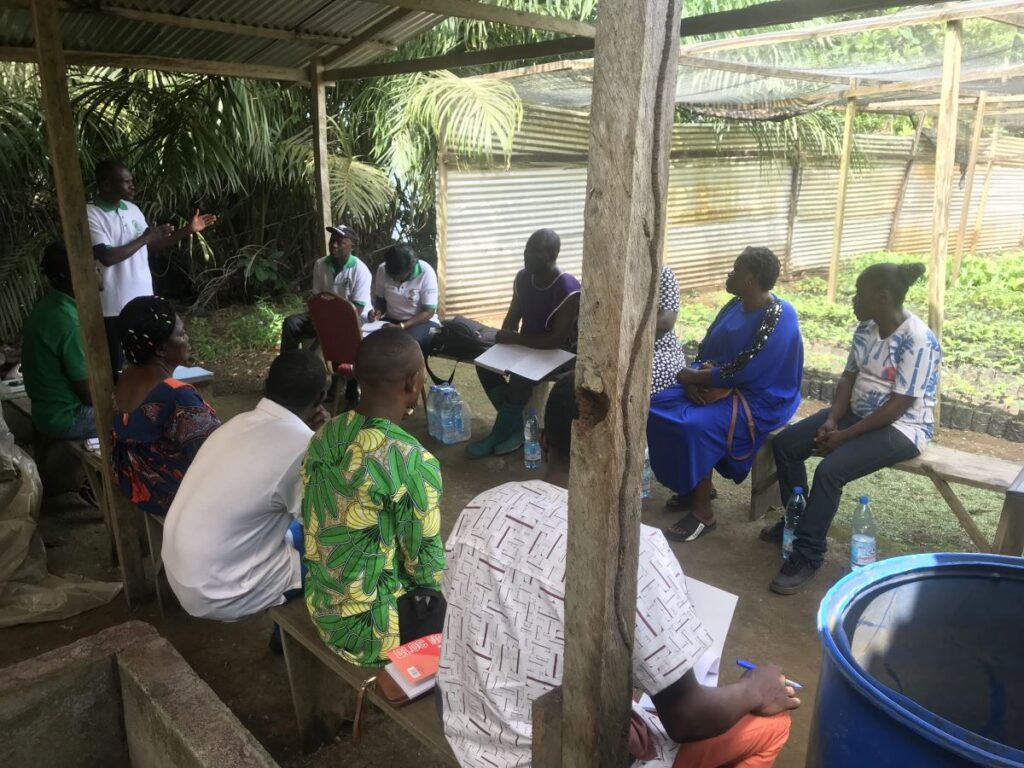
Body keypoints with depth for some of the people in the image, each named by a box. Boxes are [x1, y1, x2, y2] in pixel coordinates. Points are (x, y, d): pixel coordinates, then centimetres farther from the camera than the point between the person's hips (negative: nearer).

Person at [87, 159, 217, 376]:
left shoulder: (132, 209, 8)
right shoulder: (90, 215, -15)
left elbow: (151, 246, 17)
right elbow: (107, 257, -25)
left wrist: (187, 230, 9)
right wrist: (145, 238, -17)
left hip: (142, 301, 7)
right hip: (113, 307, -7)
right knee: (117, 368, 3)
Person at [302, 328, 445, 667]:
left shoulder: (324, 436, -5)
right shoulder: (413, 463, -28)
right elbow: (426, 567, -17)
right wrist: (444, 584, 5)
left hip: (320, 606, 8)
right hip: (367, 626, -8)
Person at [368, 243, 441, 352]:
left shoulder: (426, 273, -19)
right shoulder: (382, 270, -7)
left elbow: (429, 312, -18)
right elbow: (380, 299, 8)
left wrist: (401, 327, -28)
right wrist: (378, 312, -16)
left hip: (422, 321, -3)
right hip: (391, 320, 4)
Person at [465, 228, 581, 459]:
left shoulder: (567, 289, -26)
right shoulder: (523, 278, -4)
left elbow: (557, 340, -28)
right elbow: (513, 316, 8)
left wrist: (514, 339, -25)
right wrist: (505, 339, -13)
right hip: (527, 344, 7)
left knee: (520, 377, -31)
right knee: (485, 363, -13)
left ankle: (499, 433, -9)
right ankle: (516, 425, -6)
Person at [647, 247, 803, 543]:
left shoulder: (778, 320, -21)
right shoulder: (736, 305, 6)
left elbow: (743, 373, -24)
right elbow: (707, 347, 9)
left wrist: (693, 376, -15)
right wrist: (693, 379, -11)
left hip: (758, 398, -9)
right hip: (720, 385, 9)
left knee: (695, 426, -30)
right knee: (659, 406, -7)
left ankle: (703, 513, -13)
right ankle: (691, 485, 6)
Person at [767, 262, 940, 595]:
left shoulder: (918, 341, -23)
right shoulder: (865, 329, 1)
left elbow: (897, 406, -24)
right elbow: (848, 377, 6)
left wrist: (844, 437, -22)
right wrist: (831, 420, -10)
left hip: (901, 428, -8)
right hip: (857, 412, 8)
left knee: (830, 470, -29)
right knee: (784, 444, -4)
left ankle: (807, 555, -16)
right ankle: (796, 520, 12)